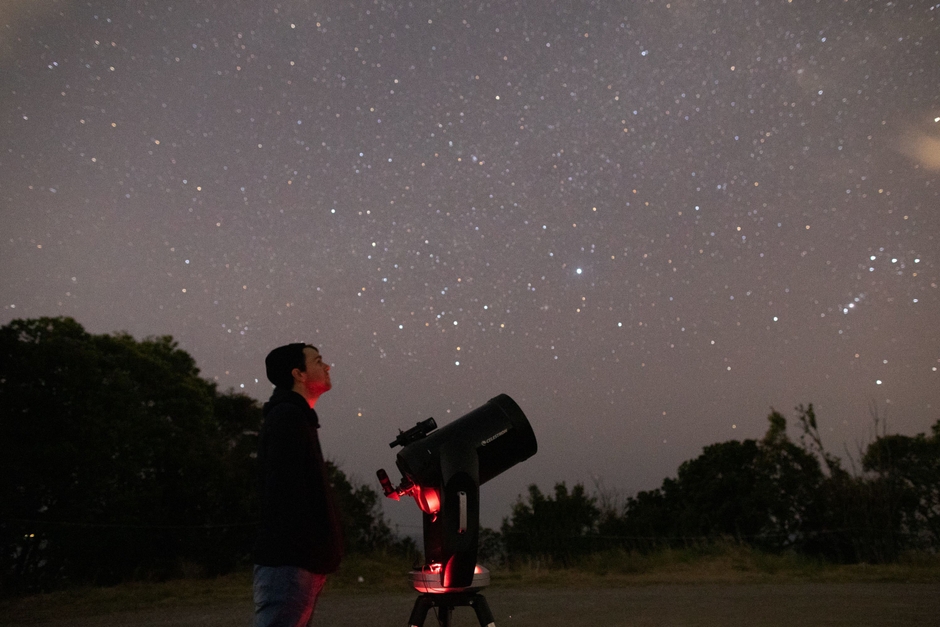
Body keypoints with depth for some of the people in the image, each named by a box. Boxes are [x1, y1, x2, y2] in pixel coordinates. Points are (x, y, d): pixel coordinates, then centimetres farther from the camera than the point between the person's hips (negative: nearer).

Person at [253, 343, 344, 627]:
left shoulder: (294, 417, 20)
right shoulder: (287, 417, -11)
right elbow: (285, 491, -21)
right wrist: (308, 553, -23)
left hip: (295, 559, 10)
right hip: (290, 560, -10)